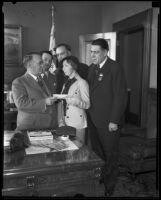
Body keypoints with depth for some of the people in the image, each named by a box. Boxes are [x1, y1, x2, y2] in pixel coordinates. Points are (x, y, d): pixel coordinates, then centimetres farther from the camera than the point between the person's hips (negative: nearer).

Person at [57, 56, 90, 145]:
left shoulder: (82, 82, -5)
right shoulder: (65, 84, 14)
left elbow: (87, 105, -8)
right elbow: (61, 104, 9)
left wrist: (75, 101, -26)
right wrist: (61, 122, 0)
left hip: (78, 123, -5)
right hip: (65, 122, 5)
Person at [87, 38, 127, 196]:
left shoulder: (115, 68, -12)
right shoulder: (92, 68, 10)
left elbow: (120, 97, -14)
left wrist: (114, 121, -15)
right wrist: (89, 113, 6)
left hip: (108, 121, -6)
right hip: (93, 119, 6)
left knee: (110, 155, 10)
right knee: (96, 152, 14)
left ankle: (109, 187, 30)